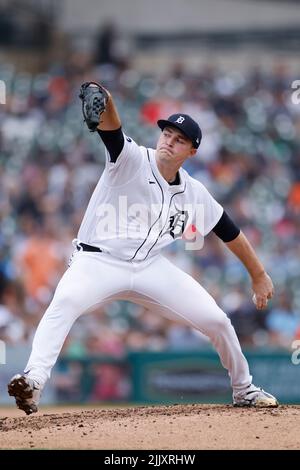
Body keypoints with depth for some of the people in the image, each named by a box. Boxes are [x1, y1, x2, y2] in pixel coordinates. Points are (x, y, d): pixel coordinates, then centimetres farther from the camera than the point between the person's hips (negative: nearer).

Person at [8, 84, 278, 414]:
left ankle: (243, 390, 26)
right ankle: (34, 379, -49)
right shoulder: (132, 160, -12)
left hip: (150, 267, 5)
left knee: (216, 320, 2)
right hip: (99, 261, -5)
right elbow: (111, 130, -33)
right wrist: (104, 103, -56)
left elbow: (230, 232, 15)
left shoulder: (194, 194, 3)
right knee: (65, 302, -36)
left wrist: (259, 275, 19)